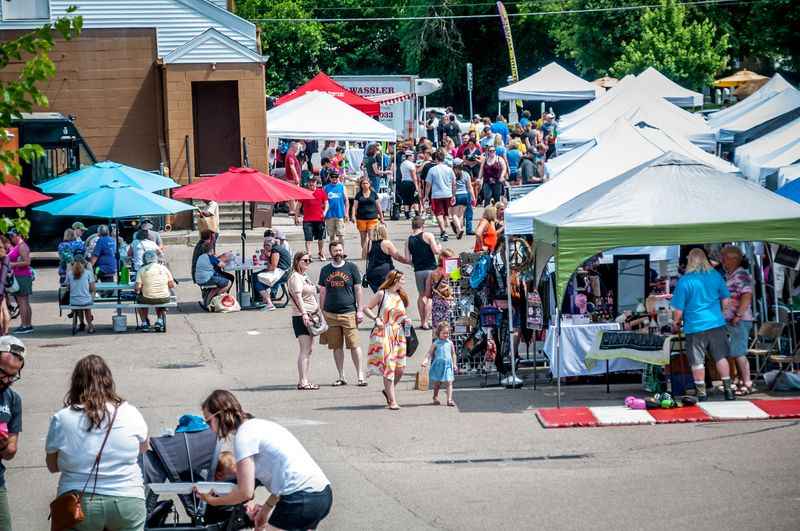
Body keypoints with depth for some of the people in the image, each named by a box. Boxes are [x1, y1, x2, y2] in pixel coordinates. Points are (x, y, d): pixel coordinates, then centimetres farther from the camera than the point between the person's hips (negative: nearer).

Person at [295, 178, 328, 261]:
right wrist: (296, 217, 3)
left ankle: (320, 253, 31)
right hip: (307, 219, -2)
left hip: (319, 219, 2)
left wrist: (324, 212, -8)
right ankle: (308, 253, -9)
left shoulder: (321, 192, 4)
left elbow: (326, 203, 9)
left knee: (321, 238, 13)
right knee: (308, 238, -8)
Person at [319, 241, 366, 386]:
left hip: (349, 312, -3)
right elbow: (322, 292, 14)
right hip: (330, 313, 3)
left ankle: (360, 375, -1)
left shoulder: (351, 267, 4)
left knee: (354, 345, -7)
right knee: (336, 347, 6)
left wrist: (359, 310, 0)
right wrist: (322, 313, 10)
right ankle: (341, 377, 14)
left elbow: (358, 290, 5)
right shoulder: (325, 270, 10)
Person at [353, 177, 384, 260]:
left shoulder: (374, 194, 8)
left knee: (371, 238, -10)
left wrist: (381, 217, 12)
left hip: (372, 218, -1)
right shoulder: (359, 195, 8)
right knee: (363, 238, 7)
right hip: (361, 219, 1)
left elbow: (378, 206, 12)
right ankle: (364, 256, 15)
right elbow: (355, 207, 6)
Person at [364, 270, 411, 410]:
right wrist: (376, 318, -16)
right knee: (388, 367, -8)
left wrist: (405, 320, 5)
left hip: (399, 335, 6)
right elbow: (366, 308, -2)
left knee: (400, 368, -1)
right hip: (384, 335, -5)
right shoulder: (381, 294, -2)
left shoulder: (401, 296, 14)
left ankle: (388, 390, 26)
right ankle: (392, 401, -6)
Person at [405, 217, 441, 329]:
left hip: (418, 271, 3)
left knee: (421, 295, 17)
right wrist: (440, 248, 9)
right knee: (429, 296, 2)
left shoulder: (409, 240, 4)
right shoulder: (428, 236, -5)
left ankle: (422, 321, 20)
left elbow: (407, 259, 0)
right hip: (430, 269, -3)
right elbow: (436, 251, -13)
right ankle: (426, 322, -4)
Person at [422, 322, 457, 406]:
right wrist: (426, 361, -17)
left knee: (449, 383, -8)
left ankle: (449, 399, -10)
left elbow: (453, 354, 14)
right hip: (438, 366, -1)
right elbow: (429, 353, -3)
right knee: (437, 383, 9)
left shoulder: (450, 343, 4)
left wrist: (454, 364, 12)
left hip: (448, 365, 1)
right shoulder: (435, 344, -3)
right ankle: (435, 398, 26)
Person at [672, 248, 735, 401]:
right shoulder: (716, 276, -1)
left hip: (695, 326, -3)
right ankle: (728, 390, 14)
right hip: (717, 323, 3)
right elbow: (725, 301, 9)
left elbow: (679, 310, -9)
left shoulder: (684, 281, -12)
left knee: (697, 362, 6)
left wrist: (677, 322, 11)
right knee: (721, 357, 12)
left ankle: (701, 393, 11)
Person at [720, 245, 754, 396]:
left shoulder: (742, 276, -12)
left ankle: (747, 384, -4)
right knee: (732, 353, 13)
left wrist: (738, 316, -22)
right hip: (729, 321, 9)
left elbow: (747, 297, -21)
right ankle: (741, 382, 20)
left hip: (739, 321, -9)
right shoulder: (728, 276, 16)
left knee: (738, 353, -9)